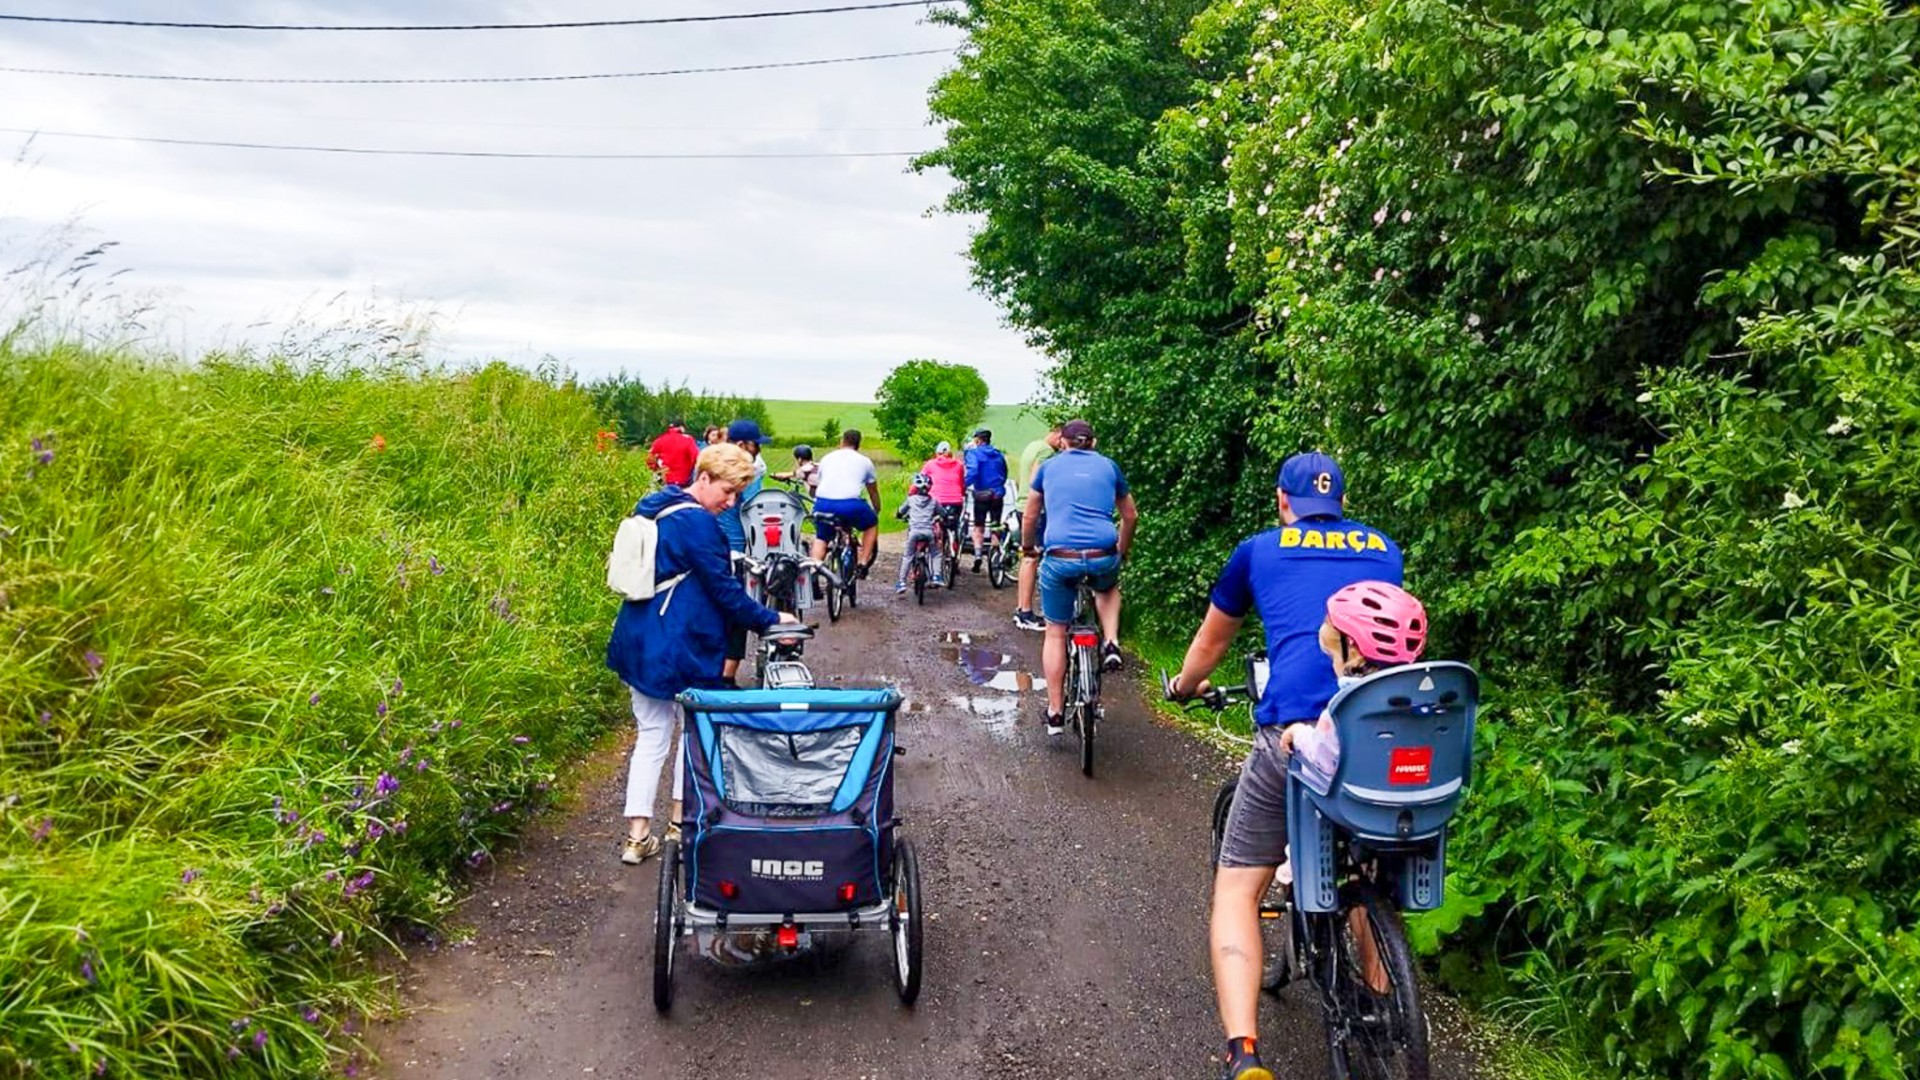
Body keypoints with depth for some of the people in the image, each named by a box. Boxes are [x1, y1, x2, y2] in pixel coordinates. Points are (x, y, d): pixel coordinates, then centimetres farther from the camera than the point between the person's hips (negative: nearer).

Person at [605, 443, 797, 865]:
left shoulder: (654, 509, 12)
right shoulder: (698, 523, -17)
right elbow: (724, 590, -16)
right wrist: (770, 620, -4)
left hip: (636, 642, 8)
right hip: (680, 649, -8)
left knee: (651, 734, 12)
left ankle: (638, 836, 10)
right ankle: (681, 823, 20)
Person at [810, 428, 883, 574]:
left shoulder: (827, 458, 25)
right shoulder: (865, 461, 20)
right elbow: (874, 493, 29)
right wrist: (876, 512, 46)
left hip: (823, 503, 2)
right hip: (850, 505, -2)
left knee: (821, 538, 26)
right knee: (871, 524, 25)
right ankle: (863, 565, 18)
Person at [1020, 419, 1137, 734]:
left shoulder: (1049, 466, 16)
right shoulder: (1108, 466, 17)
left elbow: (1030, 516, 23)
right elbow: (1130, 516, 24)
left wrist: (1027, 547, 41)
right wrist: (1122, 551, 40)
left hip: (1060, 558, -1)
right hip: (1104, 558, 1)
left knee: (1055, 634, 15)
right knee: (1108, 589, 37)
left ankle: (1055, 713, 15)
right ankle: (1112, 644, 12)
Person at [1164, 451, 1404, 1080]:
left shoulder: (1260, 550, 18)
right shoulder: (1385, 551, 25)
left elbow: (1211, 641, 33)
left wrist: (1185, 686, 54)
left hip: (1297, 730, -3)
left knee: (1238, 888, 8)